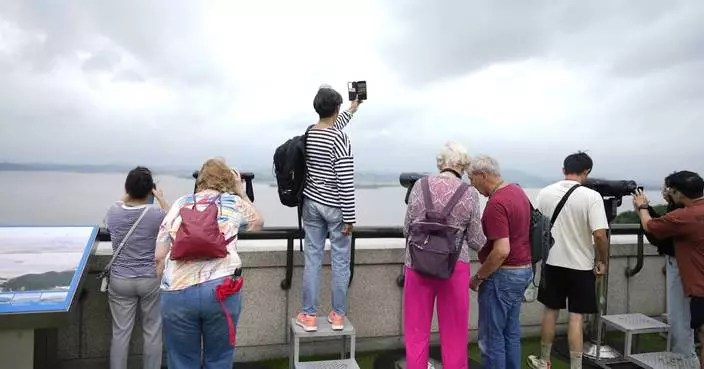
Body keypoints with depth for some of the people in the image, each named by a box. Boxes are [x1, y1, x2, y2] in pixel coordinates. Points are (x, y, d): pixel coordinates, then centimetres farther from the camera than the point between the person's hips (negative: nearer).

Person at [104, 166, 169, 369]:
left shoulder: (113, 212, -7)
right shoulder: (157, 214, -14)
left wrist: (127, 196, 22)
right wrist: (161, 199, 13)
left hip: (120, 281, 2)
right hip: (152, 281, -2)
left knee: (120, 333, 10)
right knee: (152, 332, 10)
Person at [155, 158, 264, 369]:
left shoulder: (178, 205, 16)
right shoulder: (233, 202, 12)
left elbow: (159, 257, 13)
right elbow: (258, 222, 32)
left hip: (177, 292, 2)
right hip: (221, 289, -1)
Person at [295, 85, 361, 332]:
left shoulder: (308, 135, 4)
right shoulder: (340, 140, -16)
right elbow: (345, 182, -19)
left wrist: (352, 110, 42)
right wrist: (349, 217, -13)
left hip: (312, 204, 5)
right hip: (335, 208, -5)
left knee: (312, 260, 8)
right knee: (340, 262, 7)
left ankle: (309, 316, 15)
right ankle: (338, 316, 17)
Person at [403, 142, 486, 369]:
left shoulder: (420, 185, -3)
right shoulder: (470, 193, -5)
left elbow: (407, 228, 3)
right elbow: (475, 240, 0)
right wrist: (488, 244, 23)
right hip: (454, 266, -1)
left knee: (417, 330, 14)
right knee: (454, 333, 15)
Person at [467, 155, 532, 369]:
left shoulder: (496, 203, -23)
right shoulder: (517, 191, 8)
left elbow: (501, 251, -27)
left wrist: (478, 277, -14)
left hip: (503, 274, -10)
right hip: (523, 269, 10)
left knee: (491, 337, 3)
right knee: (511, 333, 18)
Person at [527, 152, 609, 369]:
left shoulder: (545, 193, -3)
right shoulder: (591, 196, -14)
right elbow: (600, 235, -18)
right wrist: (603, 262, -3)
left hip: (552, 263, 3)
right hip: (581, 266, -3)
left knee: (550, 311, 16)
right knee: (576, 317, 5)